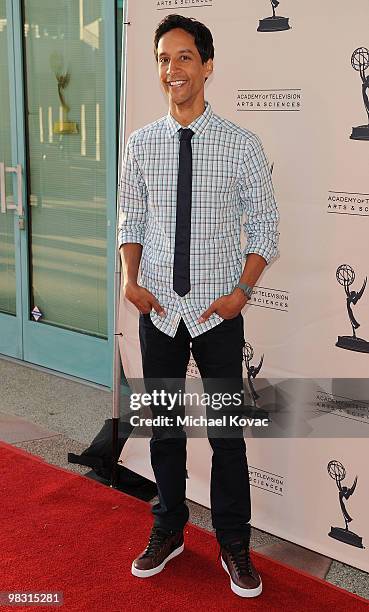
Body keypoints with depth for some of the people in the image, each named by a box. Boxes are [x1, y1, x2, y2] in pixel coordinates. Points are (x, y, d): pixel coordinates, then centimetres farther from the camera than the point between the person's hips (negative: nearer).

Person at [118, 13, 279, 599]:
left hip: (219, 311, -2)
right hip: (159, 310, 3)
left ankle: (234, 545, 27)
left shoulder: (241, 144, -6)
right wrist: (131, 280, -6)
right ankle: (168, 532, 35)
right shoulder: (140, 144, 1)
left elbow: (265, 226, -1)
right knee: (163, 427, 14)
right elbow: (131, 219, 8)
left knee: (227, 433, 7)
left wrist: (242, 290, -12)